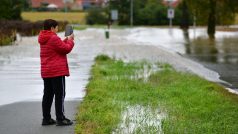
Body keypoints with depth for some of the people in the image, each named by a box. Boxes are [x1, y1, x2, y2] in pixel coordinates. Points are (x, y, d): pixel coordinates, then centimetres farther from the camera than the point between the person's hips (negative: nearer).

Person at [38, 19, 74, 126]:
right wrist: (70, 40, 5)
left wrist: (65, 41, 10)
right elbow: (66, 49, -12)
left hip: (46, 72, 9)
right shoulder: (54, 38, -15)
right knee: (60, 94, -4)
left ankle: (46, 118, 14)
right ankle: (60, 119, -4)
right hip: (57, 71, -9)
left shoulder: (43, 40, 14)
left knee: (48, 95, 11)